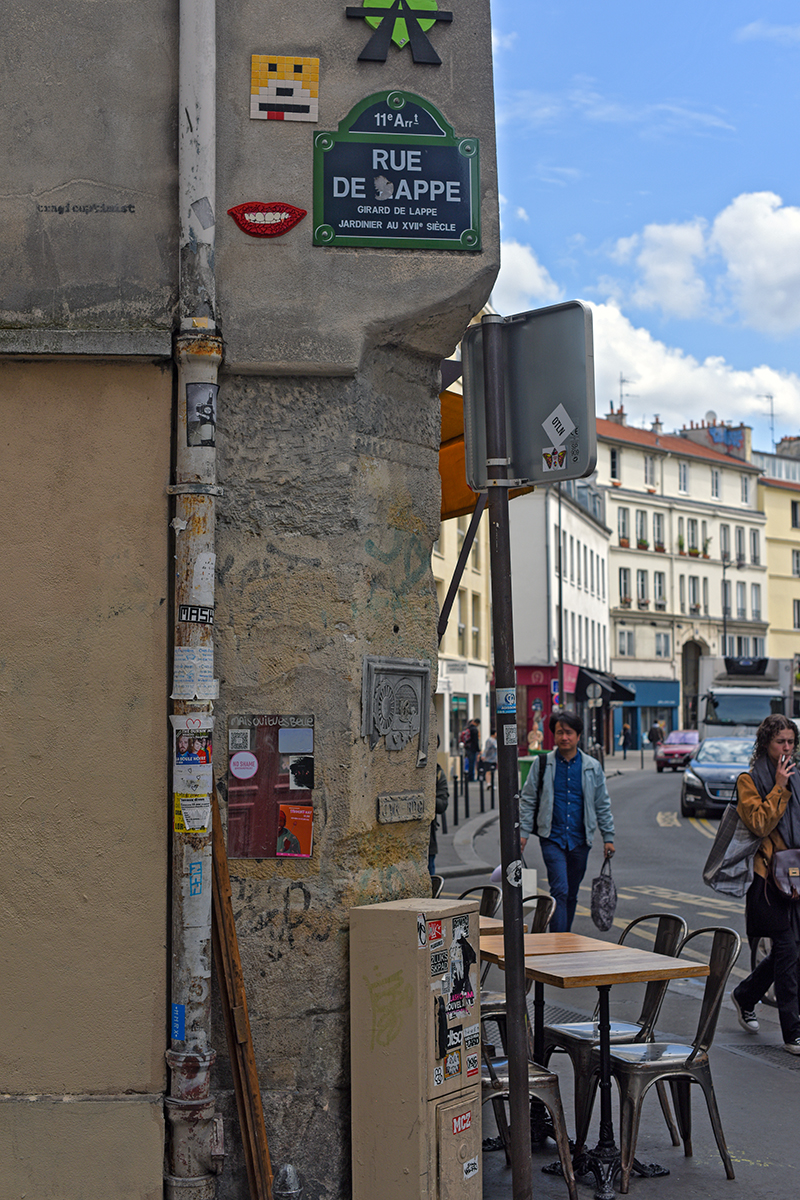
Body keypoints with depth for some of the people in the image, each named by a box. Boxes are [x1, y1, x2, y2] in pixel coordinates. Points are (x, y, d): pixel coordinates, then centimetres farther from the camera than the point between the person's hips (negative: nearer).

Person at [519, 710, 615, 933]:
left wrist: (608, 837, 9)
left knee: (572, 895, 11)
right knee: (560, 890, -14)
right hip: (552, 838, -2)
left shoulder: (592, 767, 6)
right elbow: (528, 800, 5)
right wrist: (523, 832, -1)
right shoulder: (542, 764, 1)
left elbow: (602, 805, 12)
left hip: (580, 839, 3)